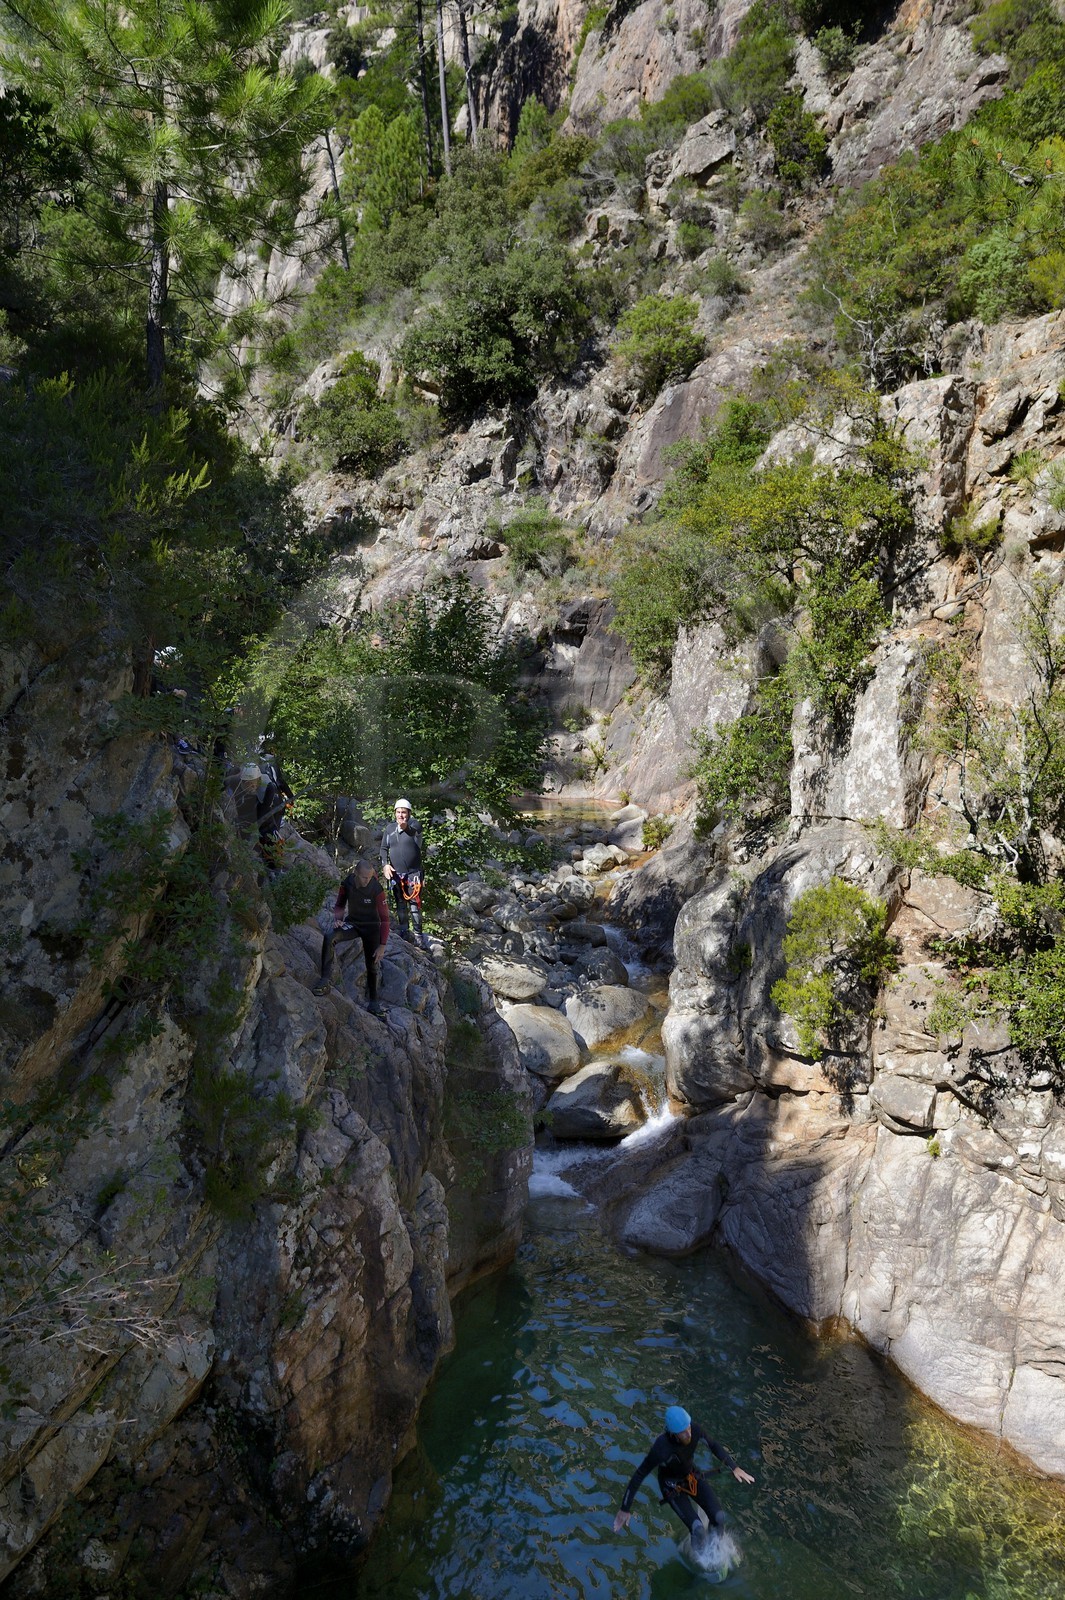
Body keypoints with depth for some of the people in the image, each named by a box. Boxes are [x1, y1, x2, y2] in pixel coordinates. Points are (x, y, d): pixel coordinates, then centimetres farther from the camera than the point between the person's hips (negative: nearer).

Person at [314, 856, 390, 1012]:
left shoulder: (377, 890, -24)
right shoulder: (347, 884, -15)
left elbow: (384, 919, -18)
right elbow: (339, 905, 5)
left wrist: (382, 945, -20)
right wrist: (337, 919, -16)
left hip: (371, 927, -2)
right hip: (352, 922, 2)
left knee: (373, 965, 5)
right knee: (329, 938, -29)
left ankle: (373, 1002, 26)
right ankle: (324, 982, -26)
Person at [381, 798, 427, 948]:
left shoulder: (415, 826, -7)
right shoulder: (390, 828, 5)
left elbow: (416, 830, -33)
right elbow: (384, 848, 12)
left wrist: (405, 827, -55)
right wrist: (385, 864, -4)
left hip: (413, 873, -4)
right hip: (396, 873, 4)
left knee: (415, 905, -5)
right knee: (400, 905, 13)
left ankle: (418, 935, 2)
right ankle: (404, 932, 25)